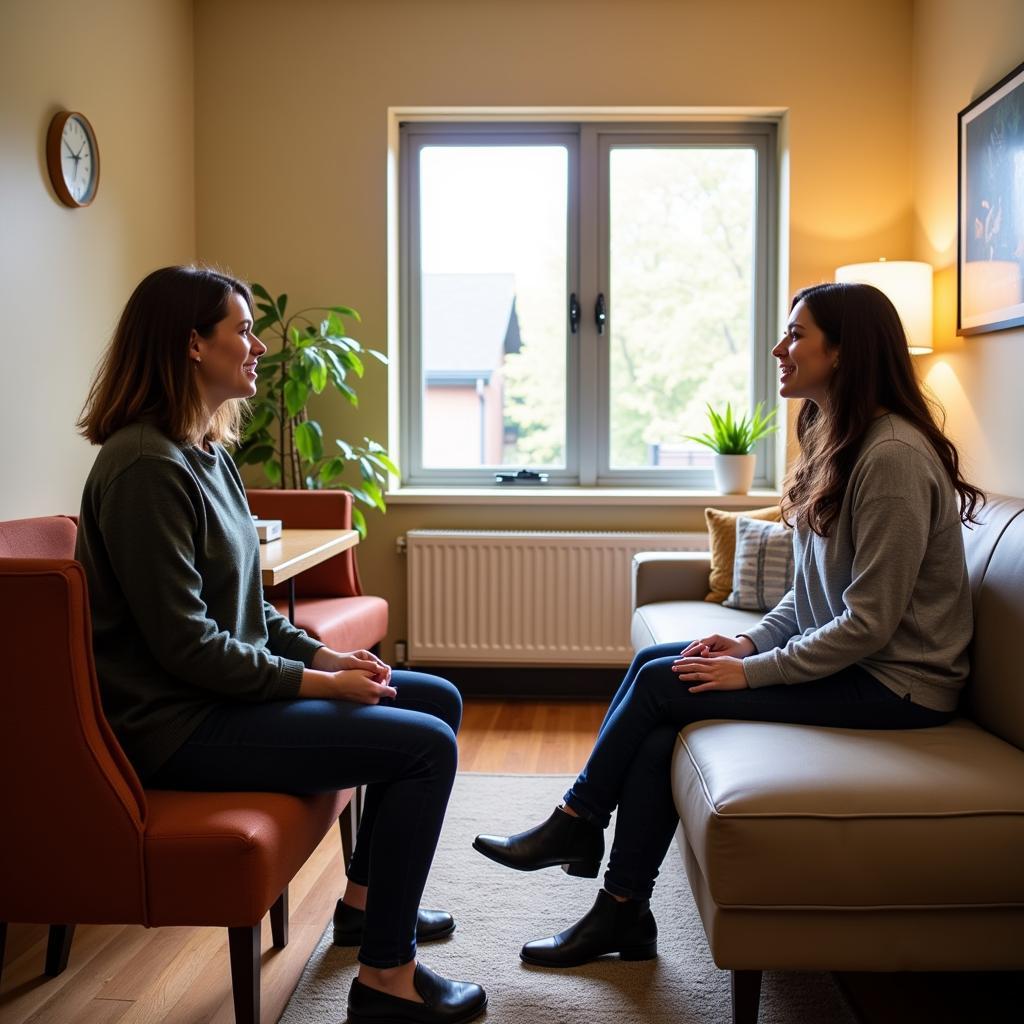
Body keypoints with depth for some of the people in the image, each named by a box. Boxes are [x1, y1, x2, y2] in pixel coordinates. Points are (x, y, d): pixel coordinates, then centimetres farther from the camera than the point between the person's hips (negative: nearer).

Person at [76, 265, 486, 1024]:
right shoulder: (147, 467, -21)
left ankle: (367, 898, 25)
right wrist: (319, 683, -16)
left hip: (224, 689, 10)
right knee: (426, 745, -16)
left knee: (439, 699, 12)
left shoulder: (206, 451, 10)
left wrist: (322, 653, 2)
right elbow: (185, 644, -23)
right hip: (178, 725, -10)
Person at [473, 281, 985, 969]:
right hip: (846, 658, 9)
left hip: (896, 686, -9)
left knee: (662, 682, -14)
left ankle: (576, 822, 10)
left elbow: (869, 621, -23)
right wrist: (750, 641, -1)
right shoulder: (836, 442, 10)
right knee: (654, 664, -4)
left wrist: (752, 671, -18)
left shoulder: (894, 455, -21)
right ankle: (623, 912, -1)